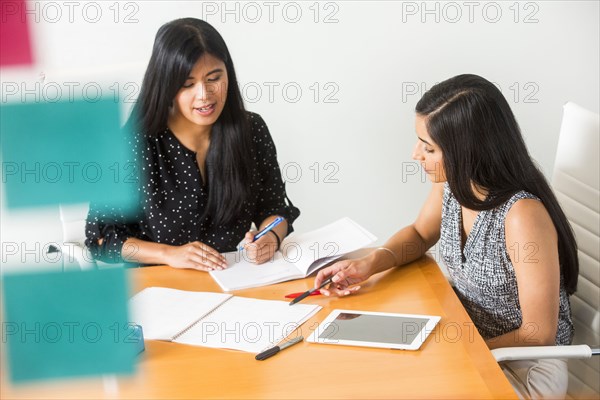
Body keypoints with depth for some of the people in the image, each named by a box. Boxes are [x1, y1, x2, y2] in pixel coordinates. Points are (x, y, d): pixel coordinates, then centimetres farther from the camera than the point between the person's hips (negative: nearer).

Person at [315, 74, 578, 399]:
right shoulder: (452, 183, -10)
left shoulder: (522, 216, -30)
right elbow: (420, 234, 11)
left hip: (525, 368, -6)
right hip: (465, 336, 6)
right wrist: (371, 262, -7)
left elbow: (538, 336, -22)